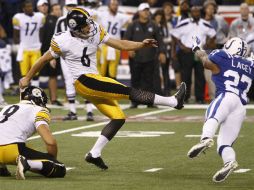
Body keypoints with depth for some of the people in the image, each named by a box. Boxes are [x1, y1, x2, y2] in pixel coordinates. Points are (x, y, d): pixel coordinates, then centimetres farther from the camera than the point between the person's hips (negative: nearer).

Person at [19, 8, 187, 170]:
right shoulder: (63, 41, -11)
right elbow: (44, 59, 3)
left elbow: (120, 44, 6)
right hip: (83, 82, -8)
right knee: (128, 91, -16)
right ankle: (172, 101, -18)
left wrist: (141, 45, -9)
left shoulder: (95, 32, 3)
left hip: (94, 80, 8)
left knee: (118, 118, 3)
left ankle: (94, 154, 6)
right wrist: (27, 78, 14)